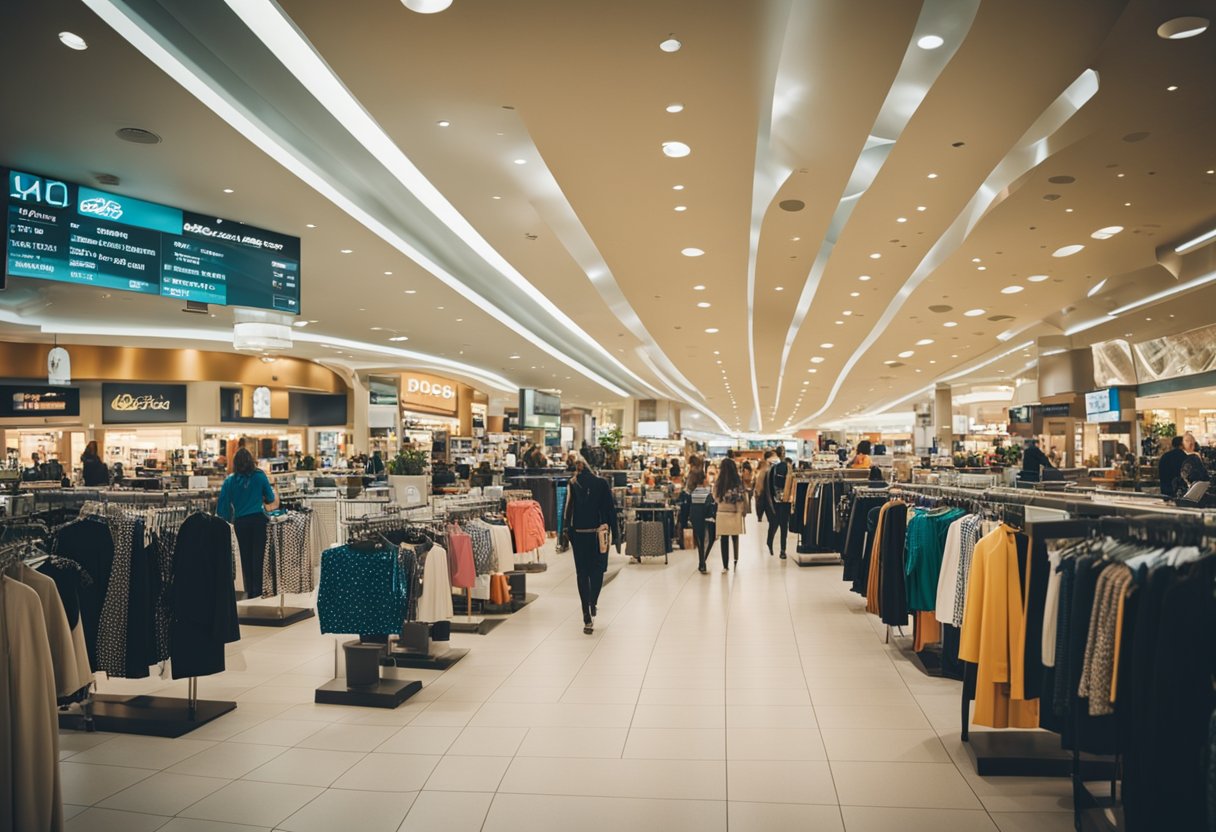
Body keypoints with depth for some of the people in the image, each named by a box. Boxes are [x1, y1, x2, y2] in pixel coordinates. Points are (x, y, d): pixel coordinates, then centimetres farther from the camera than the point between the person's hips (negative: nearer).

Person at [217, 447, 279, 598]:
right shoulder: (260, 476, -2)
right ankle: (257, 590, 1)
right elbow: (271, 498, 7)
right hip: (258, 519, -1)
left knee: (245, 556, 11)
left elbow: (223, 503, 0)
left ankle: (249, 590, 15)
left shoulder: (230, 481, -1)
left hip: (240, 521, 1)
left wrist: (228, 518, 14)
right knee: (258, 554, 3)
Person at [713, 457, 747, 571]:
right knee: (735, 538, 19)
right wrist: (744, 511, 7)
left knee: (724, 540, 6)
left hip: (722, 514, 0)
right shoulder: (739, 483, -10)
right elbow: (743, 499, -7)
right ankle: (736, 561, 22)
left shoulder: (718, 484, -7)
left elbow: (716, 498, 3)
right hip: (735, 515, 0)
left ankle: (725, 566, 7)